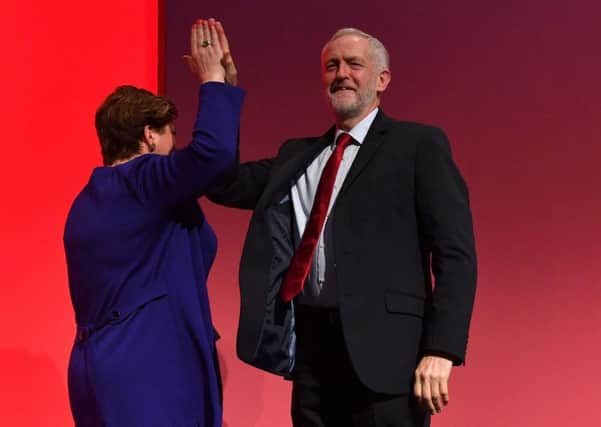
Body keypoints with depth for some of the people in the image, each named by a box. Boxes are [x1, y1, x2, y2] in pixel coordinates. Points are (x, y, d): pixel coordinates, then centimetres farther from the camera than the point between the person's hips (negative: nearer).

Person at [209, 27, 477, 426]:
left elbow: (456, 253, -5)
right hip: (312, 344, 5)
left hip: (383, 346, -5)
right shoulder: (298, 155, 18)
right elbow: (226, 183, 10)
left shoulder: (418, 144, 1)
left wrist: (441, 350, -16)